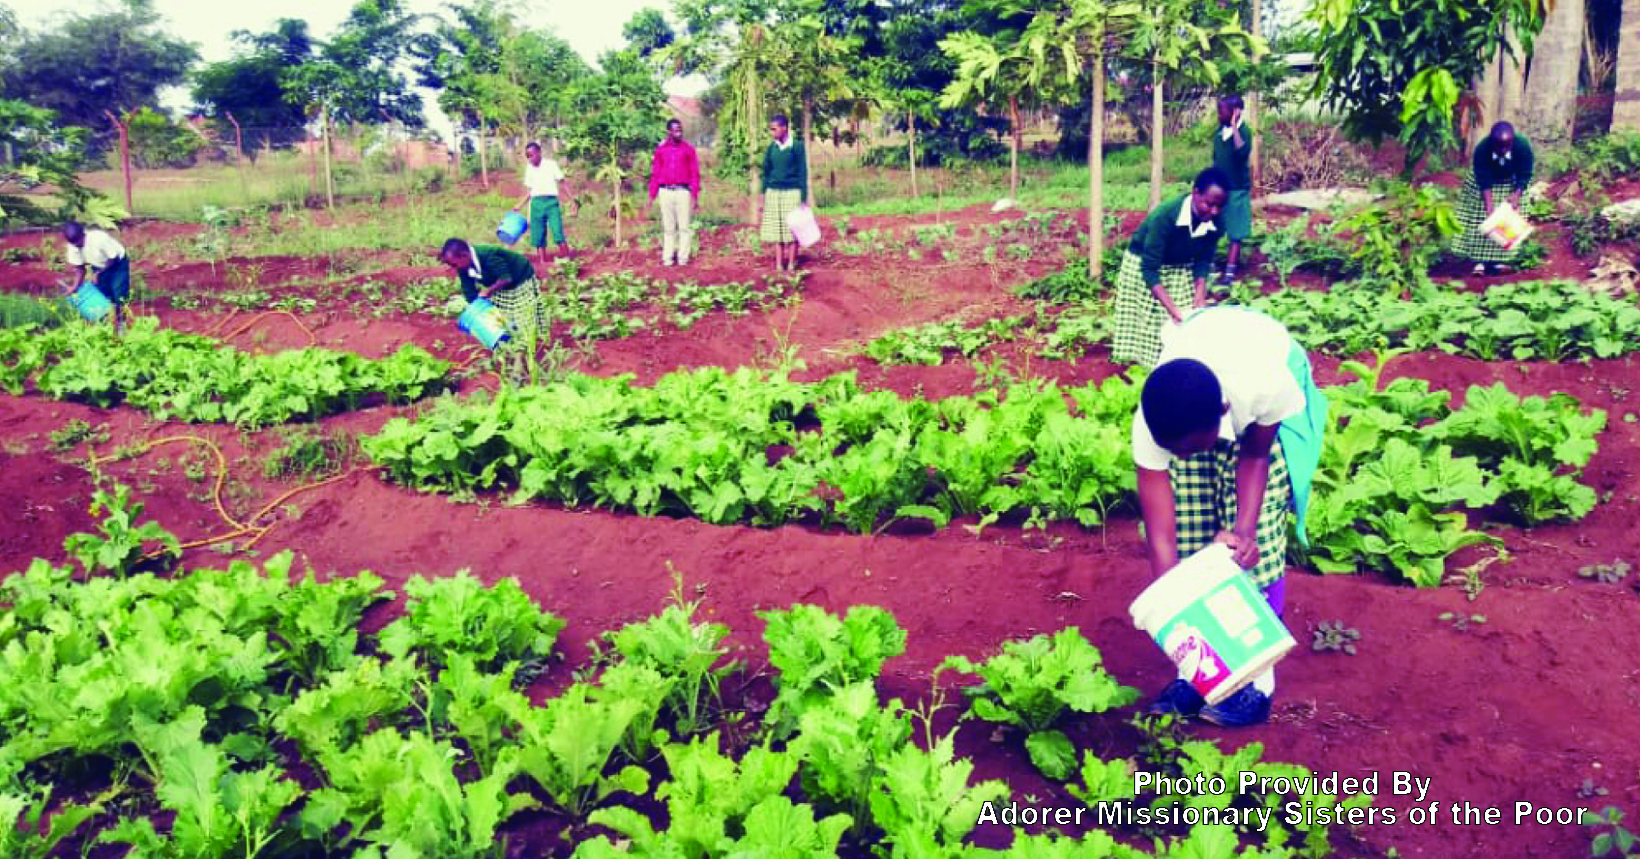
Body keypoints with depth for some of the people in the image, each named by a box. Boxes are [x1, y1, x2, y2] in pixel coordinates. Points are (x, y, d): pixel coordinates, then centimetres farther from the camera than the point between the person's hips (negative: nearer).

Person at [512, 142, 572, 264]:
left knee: (558, 231, -14)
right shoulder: (529, 169, 15)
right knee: (538, 234, 2)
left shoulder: (551, 164, 2)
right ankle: (542, 261, 7)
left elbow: (562, 184, 1)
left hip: (551, 201, -4)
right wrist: (520, 206, 15)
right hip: (536, 203, 4)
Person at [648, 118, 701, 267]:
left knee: (684, 226, -2)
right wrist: (652, 195, 5)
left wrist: (695, 195, -4)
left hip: (682, 191, -2)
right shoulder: (660, 149, 8)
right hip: (665, 192, 2)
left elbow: (695, 173, 2)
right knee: (668, 227, 6)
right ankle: (667, 257, 10)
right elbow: (655, 173, 10)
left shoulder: (688, 149, 4)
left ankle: (683, 257, 3)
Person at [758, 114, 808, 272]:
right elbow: (766, 174, 13)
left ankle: (791, 266, 7)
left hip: (792, 193, -4)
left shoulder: (797, 147, -4)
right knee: (776, 230, 5)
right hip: (773, 193, 4)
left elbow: (803, 173, -3)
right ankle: (779, 266, 10)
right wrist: (762, 199, 11)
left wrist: (804, 199, -5)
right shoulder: (771, 148, 7)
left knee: (792, 230, 0)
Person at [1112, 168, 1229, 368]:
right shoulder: (1165, 217, -37)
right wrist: (1172, 308, -43)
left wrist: (1200, 294, -24)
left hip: (1181, 270, 5)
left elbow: (1203, 261, -7)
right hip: (1143, 265, -5)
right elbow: (1149, 270, -36)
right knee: (1153, 320, -1)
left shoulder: (1215, 223, -21)